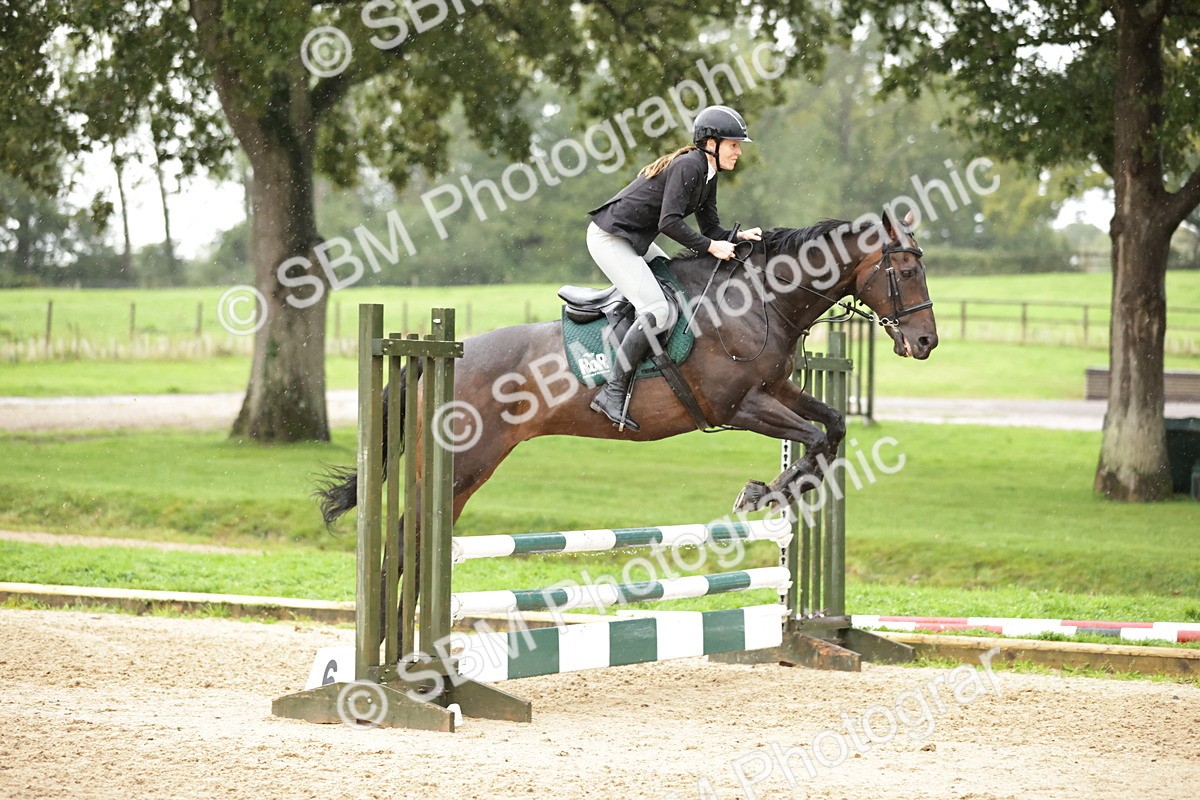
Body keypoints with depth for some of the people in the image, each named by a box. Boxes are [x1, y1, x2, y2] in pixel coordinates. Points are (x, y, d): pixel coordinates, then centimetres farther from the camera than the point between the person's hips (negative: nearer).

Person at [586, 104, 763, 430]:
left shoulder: (708, 174, 10)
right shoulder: (689, 165, -20)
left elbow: (710, 227, 12)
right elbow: (669, 222, -27)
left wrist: (738, 236, -6)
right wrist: (711, 247, -22)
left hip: (635, 240, 11)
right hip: (609, 238, -11)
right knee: (656, 310, -20)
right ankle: (612, 392, -18)